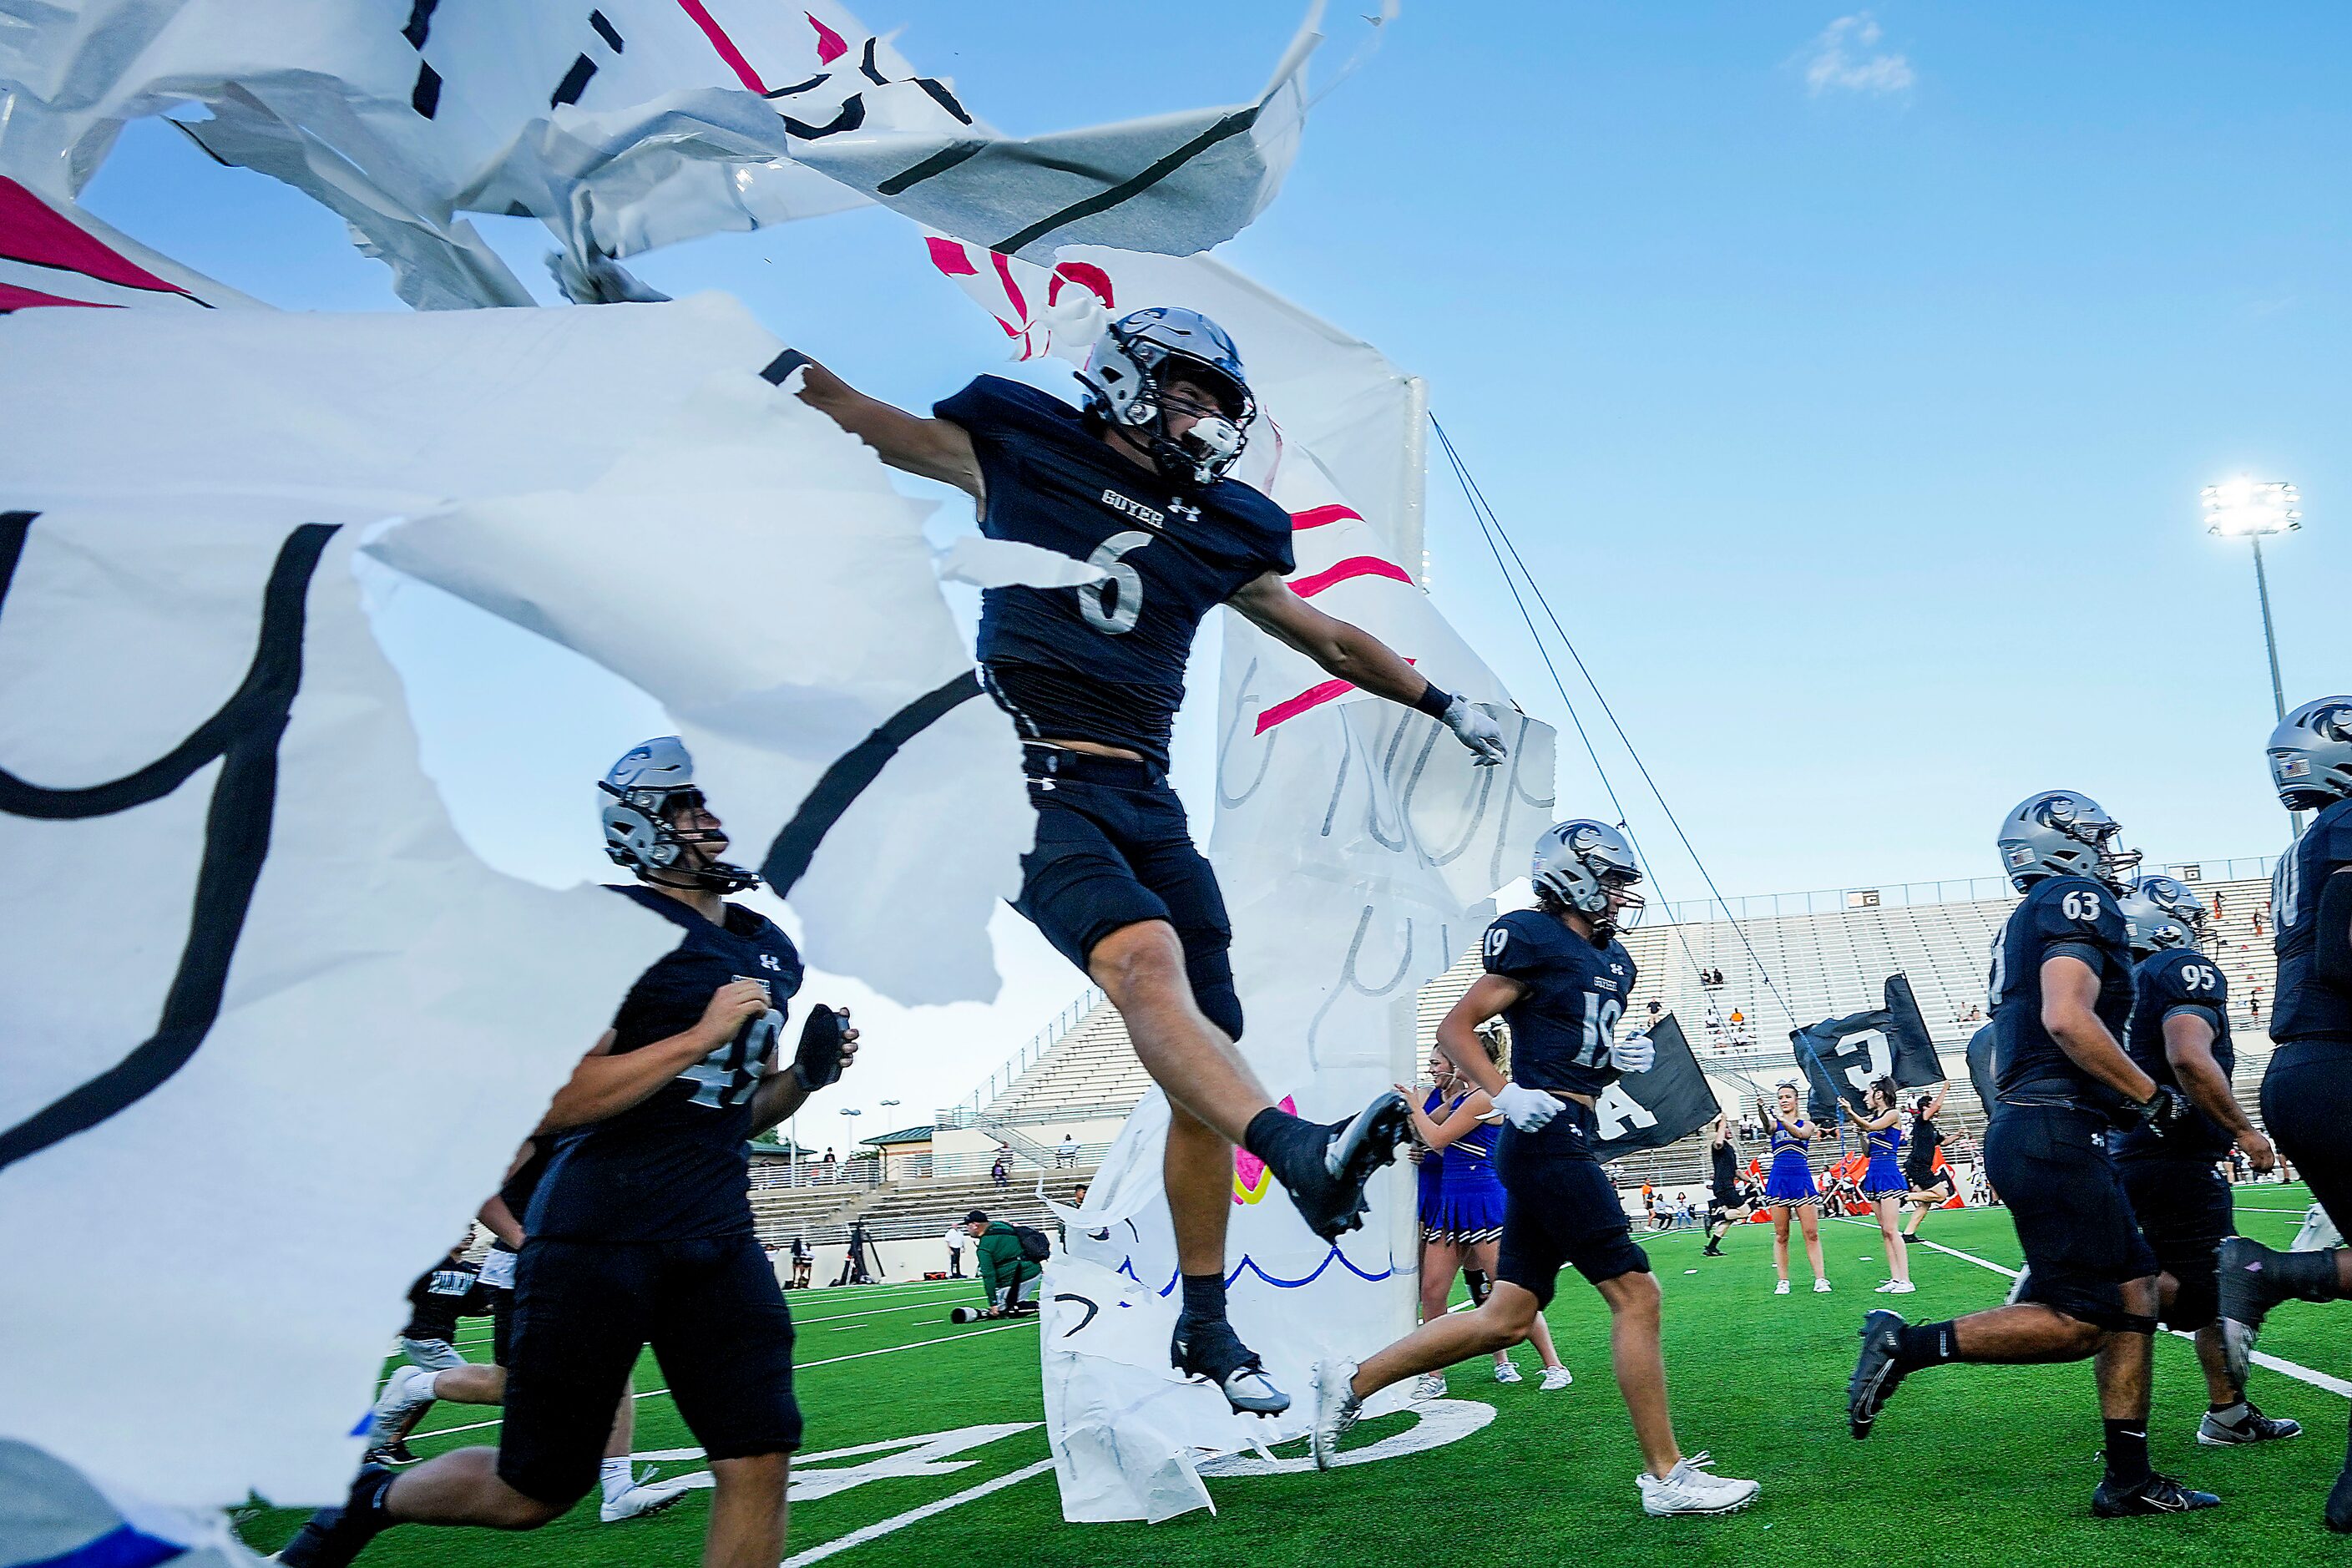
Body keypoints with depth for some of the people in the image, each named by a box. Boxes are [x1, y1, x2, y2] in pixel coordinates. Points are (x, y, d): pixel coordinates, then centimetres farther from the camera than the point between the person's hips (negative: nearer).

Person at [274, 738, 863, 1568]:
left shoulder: (771, 951, 12)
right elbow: (552, 1103, -20)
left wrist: (808, 1073, 2)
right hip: (599, 1233, -6)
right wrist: (700, 1035, -21)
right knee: (533, 1490, 9)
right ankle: (370, 1500, 39)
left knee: (759, 1466, -3)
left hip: (717, 1236, 6)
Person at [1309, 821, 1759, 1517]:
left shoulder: (1614, 960, 20)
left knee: (1508, 1317, 9)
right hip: (1549, 1138, -10)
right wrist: (1506, 1094, -20)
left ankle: (1352, 1383, 17)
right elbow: (1456, 1027, -7)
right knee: (1636, 1294, -6)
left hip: (1563, 1147, 10)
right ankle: (1666, 1475, 4)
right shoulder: (1533, 938, -7)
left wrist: (1626, 1056, 7)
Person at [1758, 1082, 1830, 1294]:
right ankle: (1783, 1282, 7)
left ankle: (1820, 1279, 1)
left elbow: (1801, 1133, -17)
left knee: (1812, 1234, -3)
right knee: (1781, 1236, 3)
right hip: (1778, 1179, 0)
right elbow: (1767, 1126, -19)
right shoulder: (1775, 1124, 7)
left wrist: (1783, 1120, -37)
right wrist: (1761, 1109, -42)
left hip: (1801, 1178, 0)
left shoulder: (1807, 1124, 8)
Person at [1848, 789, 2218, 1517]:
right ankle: (1909, 1345, -7)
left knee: (2133, 1293, 11)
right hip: (2057, 1135, -10)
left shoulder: (2027, 926, 22)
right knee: (2082, 1322, -7)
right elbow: (2068, 1018, -22)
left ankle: (2128, 1479, 14)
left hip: (2019, 1128, 10)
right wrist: (2152, 1096, -11)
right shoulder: (2078, 900, -7)